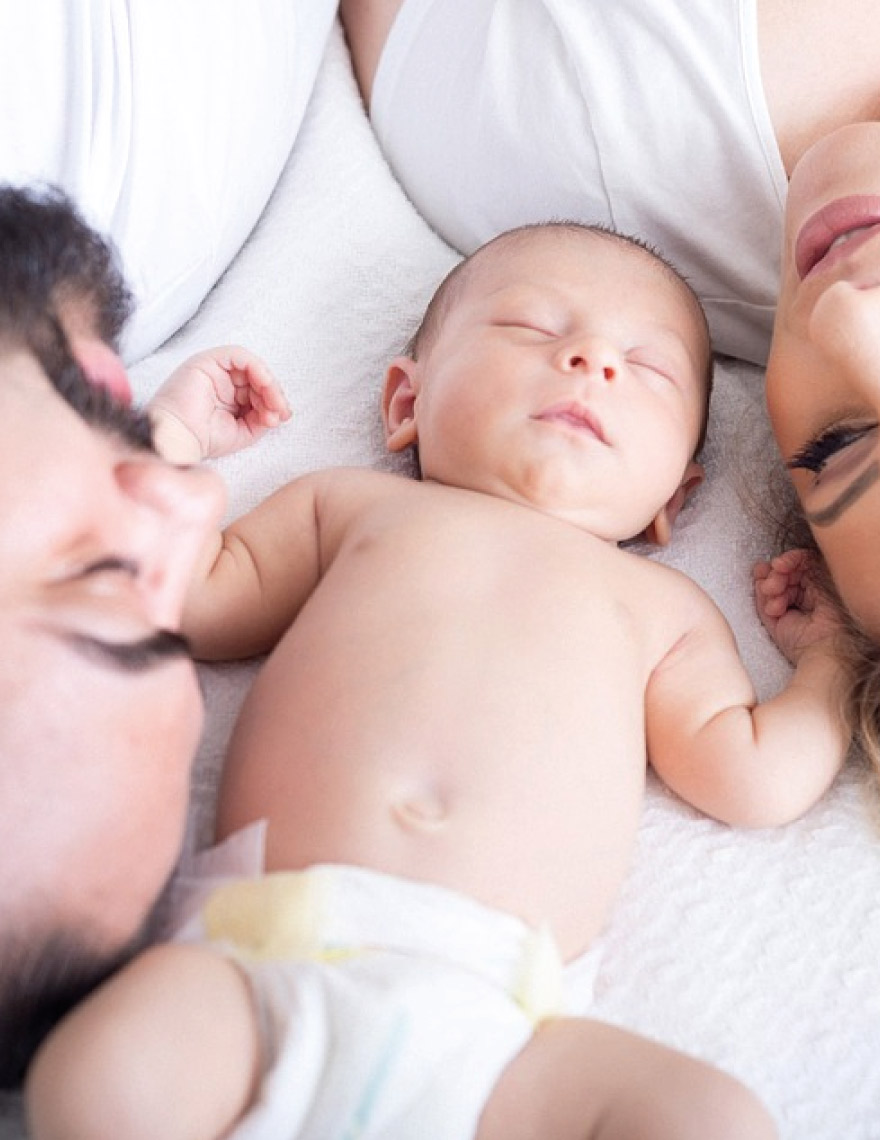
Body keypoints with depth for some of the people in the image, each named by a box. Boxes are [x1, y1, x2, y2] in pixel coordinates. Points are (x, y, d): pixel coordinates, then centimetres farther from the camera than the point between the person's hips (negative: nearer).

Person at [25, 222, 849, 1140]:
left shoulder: (663, 605, 25)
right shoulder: (350, 502, 26)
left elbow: (754, 781, 17)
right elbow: (194, 601, 24)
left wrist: (828, 655, 28)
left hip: (489, 1016, 1)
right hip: (260, 960, 0)